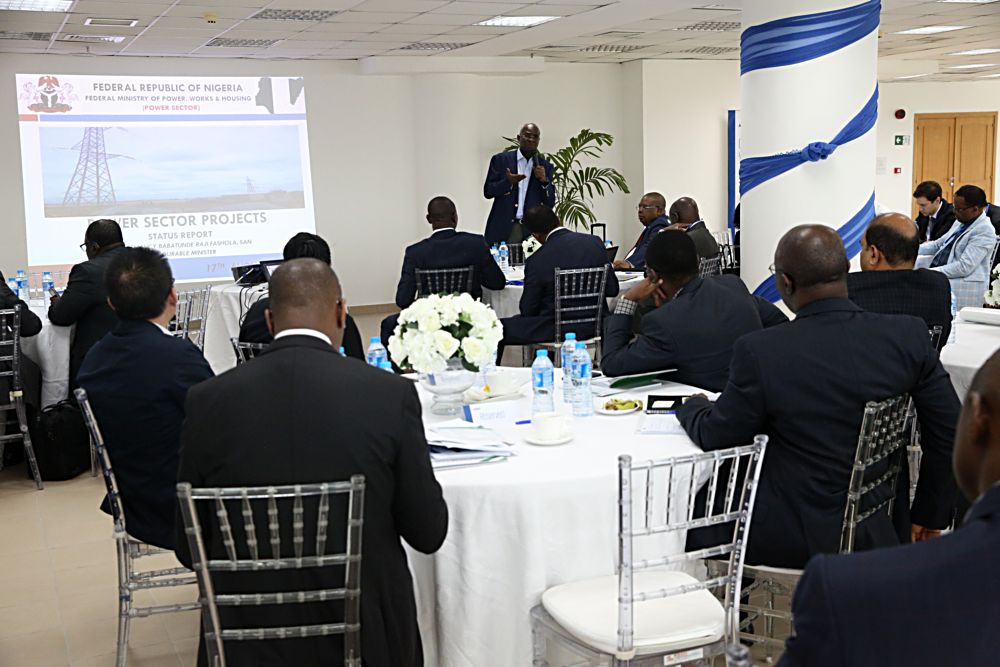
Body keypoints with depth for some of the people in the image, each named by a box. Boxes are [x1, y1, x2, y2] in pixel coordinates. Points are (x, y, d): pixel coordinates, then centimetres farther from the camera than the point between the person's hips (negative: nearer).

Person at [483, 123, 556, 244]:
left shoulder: (546, 166, 9)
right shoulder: (501, 160, 4)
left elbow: (550, 203, 6)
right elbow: (488, 191, 1)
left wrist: (544, 181, -11)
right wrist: (508, 182, -16)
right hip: (502, 228, -1)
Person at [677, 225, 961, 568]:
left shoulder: (760, 350, -20)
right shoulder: (909, 334, -9)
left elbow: (714, 436, -6)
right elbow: (949, 434, -2)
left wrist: (692, 408, 18)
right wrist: (929, 517, 12)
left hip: (796, 541, -5)